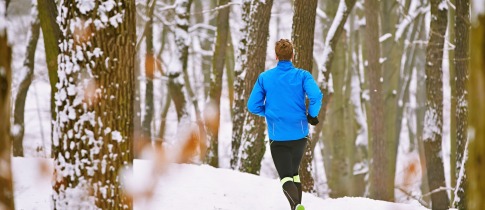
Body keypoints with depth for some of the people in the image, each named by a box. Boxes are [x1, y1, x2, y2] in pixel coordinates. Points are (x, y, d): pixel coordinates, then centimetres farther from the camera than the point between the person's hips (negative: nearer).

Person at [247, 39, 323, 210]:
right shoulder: (302, 76, -3)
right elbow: (316, 96, -19)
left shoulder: (264, 78, 0)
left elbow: (253, 106, -1)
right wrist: (311, 115, -2)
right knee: (294, 173, 24)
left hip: (277, 136, -1)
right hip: (300, 134, 1)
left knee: (286, 177, -4)